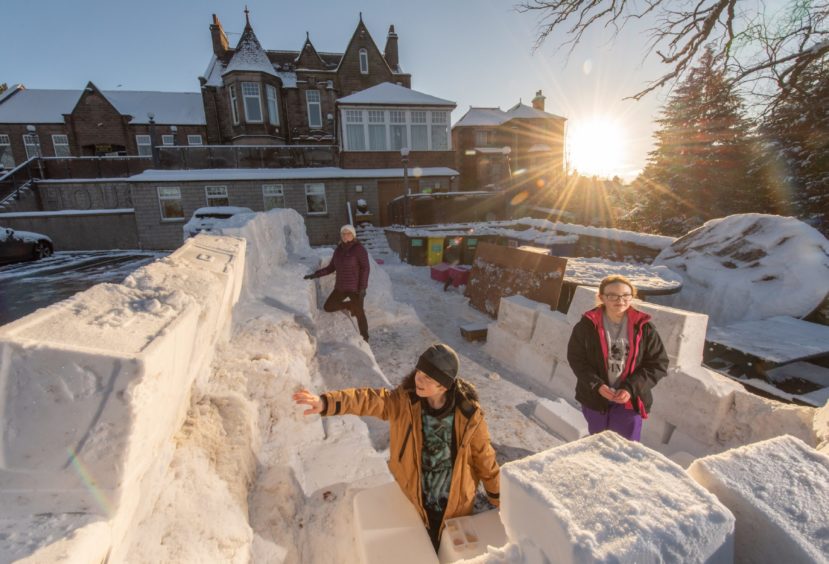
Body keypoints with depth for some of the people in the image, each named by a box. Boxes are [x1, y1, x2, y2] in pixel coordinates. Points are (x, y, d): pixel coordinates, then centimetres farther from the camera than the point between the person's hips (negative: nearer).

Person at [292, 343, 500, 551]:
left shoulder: (468, 414, -25)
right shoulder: (405, 401, -21)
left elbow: (484, 457, -11)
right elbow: (368, 399, -32)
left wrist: (496, 497, 2)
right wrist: (325, 402, -48)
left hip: (455, 503, -1)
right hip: (419, 502, 2)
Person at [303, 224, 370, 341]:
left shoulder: (359, 248, -12)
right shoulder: (339, 249, 8)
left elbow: (365, 268, -16)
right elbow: (331, 267, 13)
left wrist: (362, 287, -22)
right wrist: (315, 274, 6)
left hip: (355, 287, -7)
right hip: (341, 287, 7)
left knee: (359, 313, -1)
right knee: (328, 307, 8)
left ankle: (365, 337, 21)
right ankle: (351, 305, 27)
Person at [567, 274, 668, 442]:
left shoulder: (644, 327, -10)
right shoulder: (587, 325, -11)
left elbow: (659, 364, -6)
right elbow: (576, 358, -6)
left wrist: (631, 389, -17)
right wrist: (597, 385, -19)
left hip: (629, 401, 0)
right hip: (594, 398, 1)